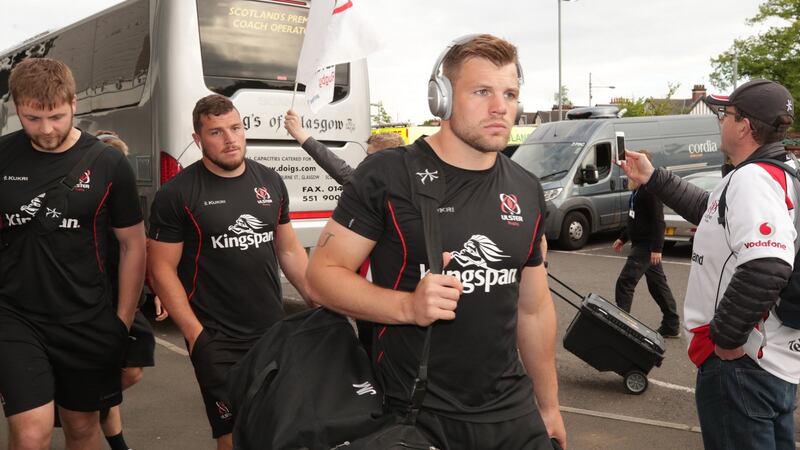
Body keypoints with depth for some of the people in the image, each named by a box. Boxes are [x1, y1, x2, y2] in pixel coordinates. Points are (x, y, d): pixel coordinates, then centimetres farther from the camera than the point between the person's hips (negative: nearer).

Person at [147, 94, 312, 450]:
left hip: (274, 332, 5)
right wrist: (195, 335, -12)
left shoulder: (270, 181, 6)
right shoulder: (177, 194, -8)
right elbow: (162, 269, -7)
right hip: (217, 341, -4)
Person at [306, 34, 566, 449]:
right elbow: (322, 274, -12)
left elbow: (534, 307, 12)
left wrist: (548, 404, 15)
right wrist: (408, 306, -27)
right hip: (412, 417, -4)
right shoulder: (387, 175, -12)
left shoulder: (527, 191, 5)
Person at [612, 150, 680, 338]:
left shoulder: (651, 189, -16)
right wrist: (623, 238, 25)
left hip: (646, 246, -10)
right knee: (658, 284, 14)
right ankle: (672, 325, 21)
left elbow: (658, 220, -21)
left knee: (625, 282, -11)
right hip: (639, 243, 10)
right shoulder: (638, 189, 15)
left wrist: (656, 248, -24)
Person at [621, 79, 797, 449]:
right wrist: (652, 179, 28)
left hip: (741, 362, -10)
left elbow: (767, 268, -33)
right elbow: (711, 212, 28)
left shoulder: (752, 179, -21)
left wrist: (726, 336, -23)